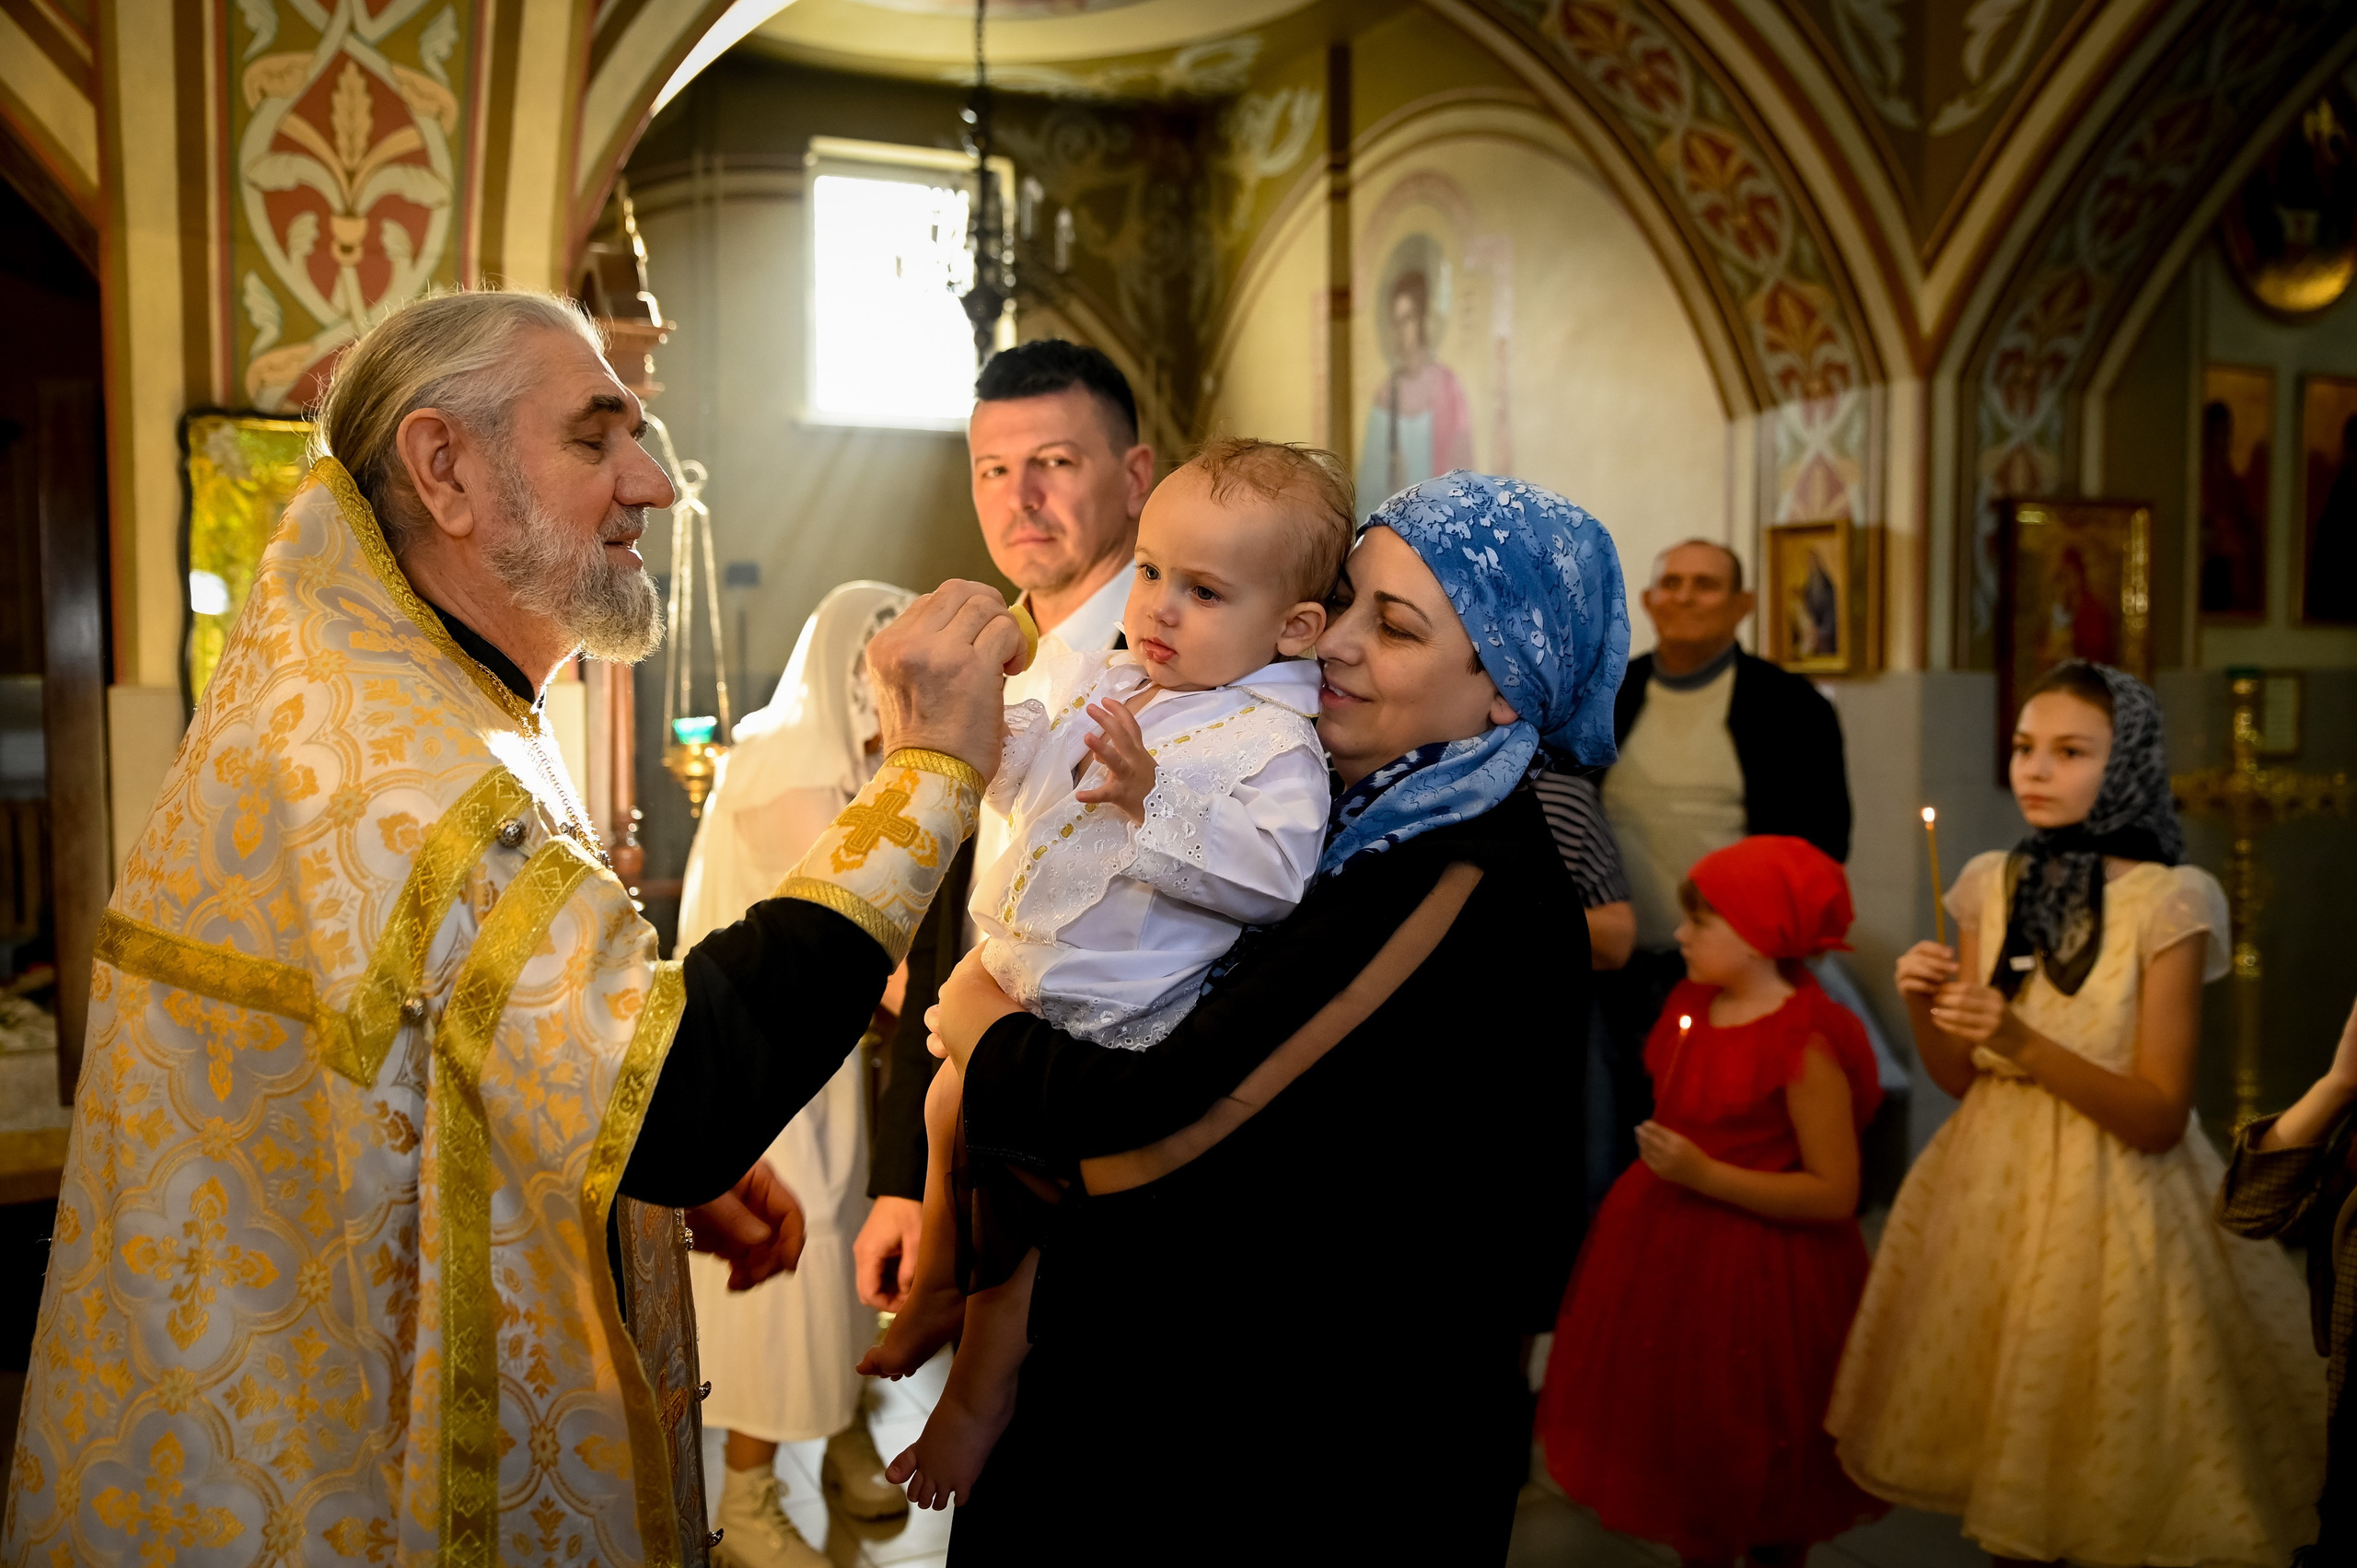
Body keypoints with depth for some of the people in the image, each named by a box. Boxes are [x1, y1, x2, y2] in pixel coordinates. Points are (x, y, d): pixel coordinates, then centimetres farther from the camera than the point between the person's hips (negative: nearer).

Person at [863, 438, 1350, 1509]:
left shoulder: (1272, 739, -20)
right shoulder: (1103, 678, 2)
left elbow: (1272, 872, -32)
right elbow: (1031, 779, 14)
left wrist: (1152, 801, -40)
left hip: (1110, 1027, -7)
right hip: (1014, 978, 7)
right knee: (952, 1119, 23)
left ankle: (981, 1391, 29)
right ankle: (935, 1294, 52)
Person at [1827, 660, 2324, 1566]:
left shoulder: (2170, 900, -13)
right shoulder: (1991, 883, 1)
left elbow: (2159, 1119, -15)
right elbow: (1961, 1078, 7)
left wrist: (2025, 1042, -27)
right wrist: (1924, 1008, -13)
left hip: (2112, 1203, -4)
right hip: (1991, 1185, 4)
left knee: (2106, 1474, 9)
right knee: (2003, 1458, 17)